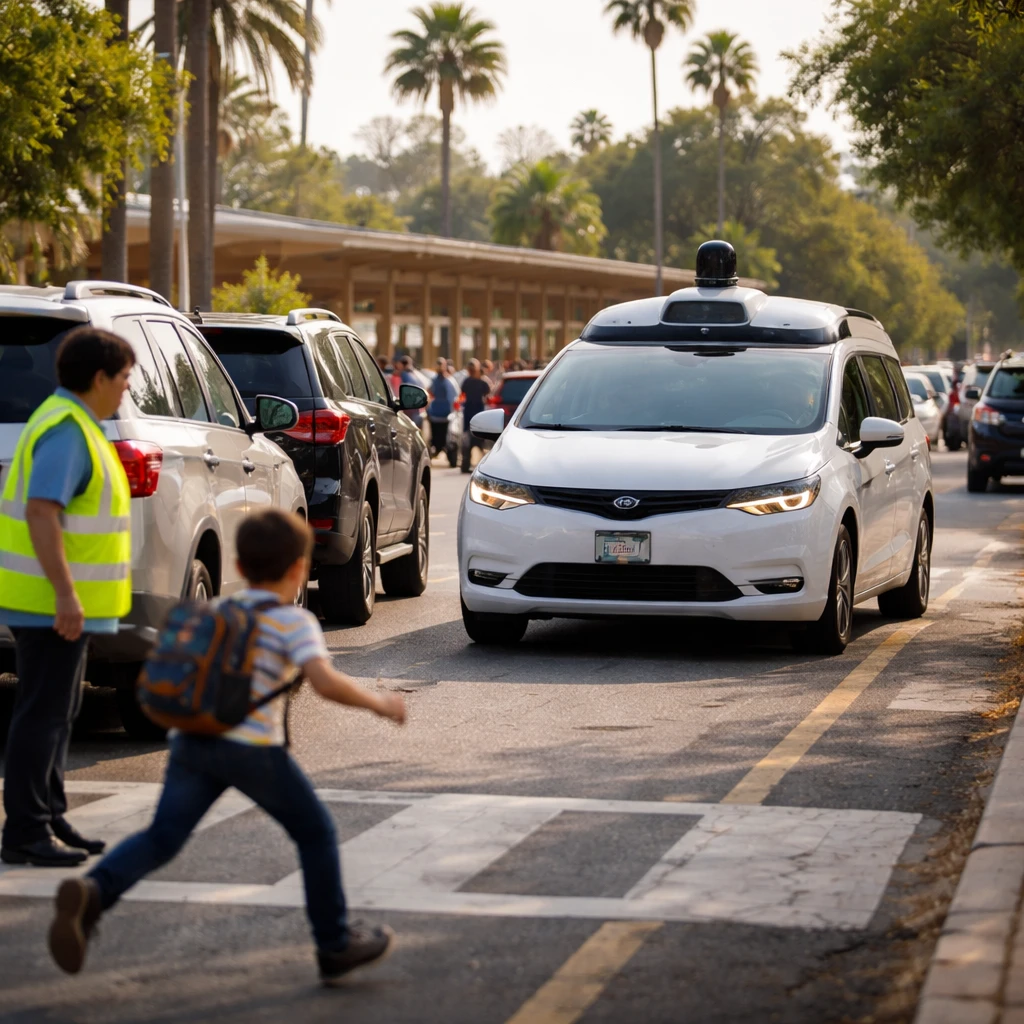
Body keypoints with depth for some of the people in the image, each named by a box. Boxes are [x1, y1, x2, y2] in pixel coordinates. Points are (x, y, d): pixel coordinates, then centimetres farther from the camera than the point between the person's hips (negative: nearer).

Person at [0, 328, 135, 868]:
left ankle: (49, 820, 22)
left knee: (57, 711, 15)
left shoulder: (70, 424, 15)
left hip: (62, 601, 11)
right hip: (52, 601, -11)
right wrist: (65, 594, -29)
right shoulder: (67, 431, -17)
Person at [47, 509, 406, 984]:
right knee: (315, 833, 13)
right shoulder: (295, 621, 0)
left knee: (162, 837, 2)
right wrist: (377, 702, -1)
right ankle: (335, 945, 20)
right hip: (252, 747, -5)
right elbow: (325, 682, -15)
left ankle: (92, 891, -26)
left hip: (191, 737, 5)